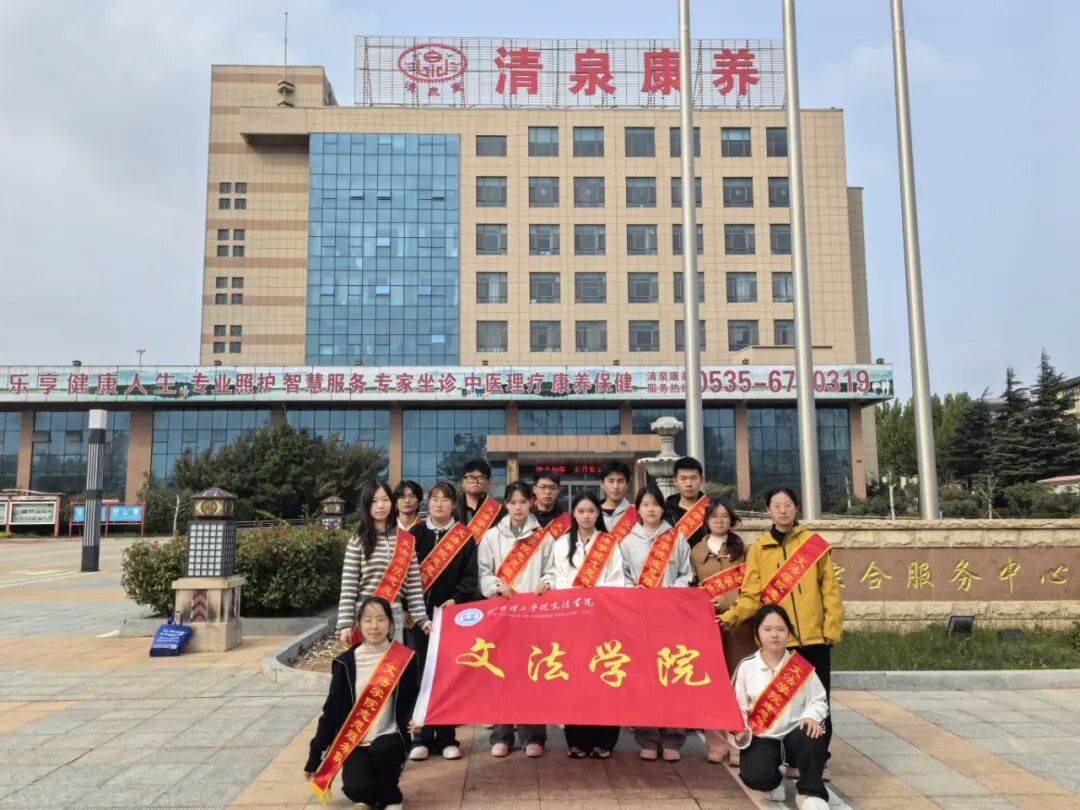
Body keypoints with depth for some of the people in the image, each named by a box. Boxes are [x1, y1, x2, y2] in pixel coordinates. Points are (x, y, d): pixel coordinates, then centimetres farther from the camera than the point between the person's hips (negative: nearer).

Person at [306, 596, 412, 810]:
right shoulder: (346, 663, -1)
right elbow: (331, 712, 4)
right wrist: (315, 757, 5)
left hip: (388, 740, -1)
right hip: (355, 743, 1)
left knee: (382, 749, -34)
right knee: (357, 789, -26)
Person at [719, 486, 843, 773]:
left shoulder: (814, 543, 3)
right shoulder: (759, 548, 3)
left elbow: (830, 588, 3)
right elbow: (751, 595, -1)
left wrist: (832, 627, -4)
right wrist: (729, 617, -17)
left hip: (814, 636, 0)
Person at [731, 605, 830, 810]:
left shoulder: (800, 666, -1)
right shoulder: (746, 667, -3)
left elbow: (818, 700, 4)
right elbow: (738, 708, 1)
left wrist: (812, 716, -18)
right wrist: (741, 731, -18)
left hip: (794, 733, 1)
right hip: (761, 737, 0)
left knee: (812, 736, -36)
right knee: (755, 777, -29)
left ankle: (811, 792, -9)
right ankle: (773, 781, 14)